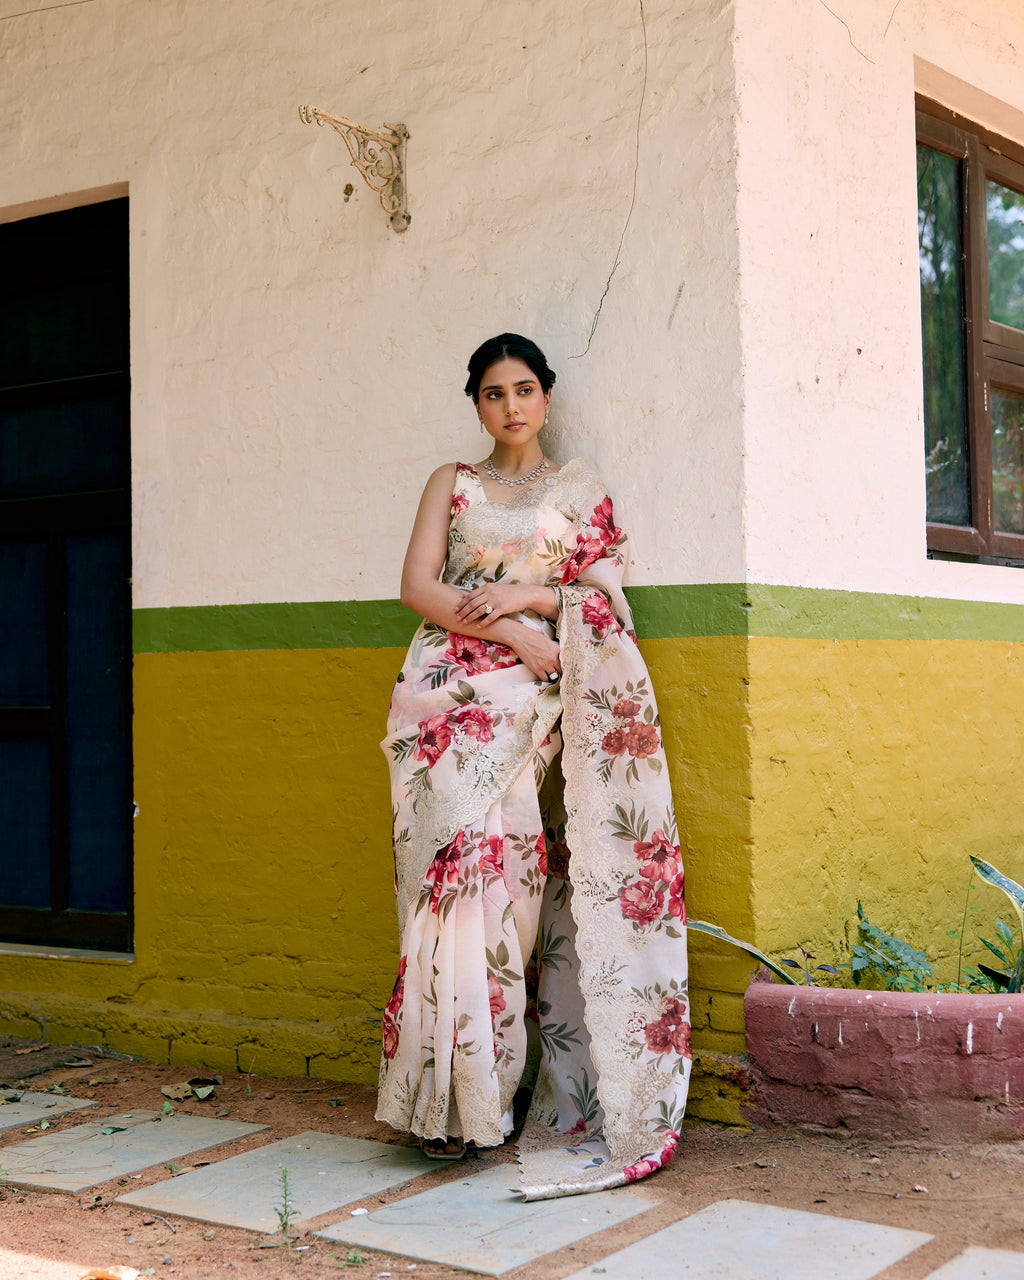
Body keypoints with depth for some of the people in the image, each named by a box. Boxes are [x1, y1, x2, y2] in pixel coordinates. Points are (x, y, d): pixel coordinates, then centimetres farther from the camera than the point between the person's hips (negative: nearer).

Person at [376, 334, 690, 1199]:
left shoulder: (579, 489, 17)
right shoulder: (451, 484, 17)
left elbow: (607, 595, 8)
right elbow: (418, 586, 5)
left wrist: (530, 594, -8)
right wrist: (518, 636, -6)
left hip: (528, 701, 0)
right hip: (448, 695, 0)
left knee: (499, 866, -13)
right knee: (458, 870, -11)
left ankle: (480, 1090, -5)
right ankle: (451, 1097, -5)